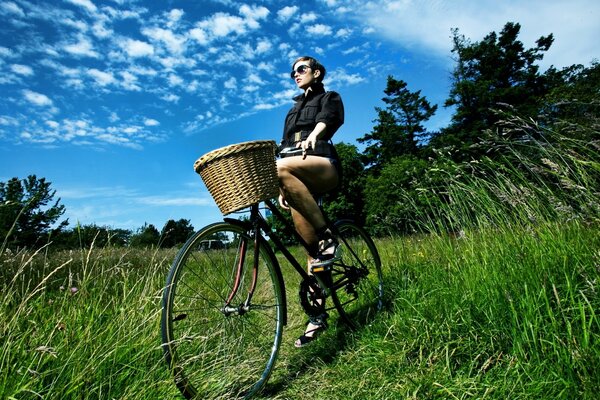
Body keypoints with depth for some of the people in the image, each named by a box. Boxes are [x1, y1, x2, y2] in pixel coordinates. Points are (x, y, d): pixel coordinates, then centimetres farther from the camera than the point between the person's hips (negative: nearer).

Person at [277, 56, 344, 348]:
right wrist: (283, 188, 14)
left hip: (323, 167, -5)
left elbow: (328, 120, -8)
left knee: (281, 167, -36)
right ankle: (317, 314, 2)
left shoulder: (329, 98, 16)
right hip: (298, 179, 5)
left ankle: (328, 237, -26)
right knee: (308, 244, -4)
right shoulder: (293, 110, 33)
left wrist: (313, 135, -32)